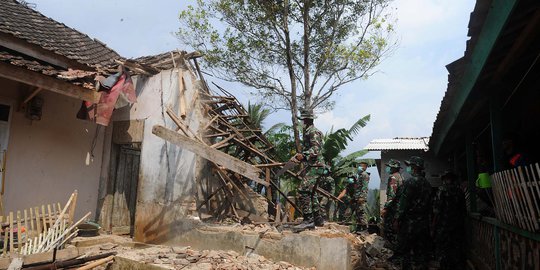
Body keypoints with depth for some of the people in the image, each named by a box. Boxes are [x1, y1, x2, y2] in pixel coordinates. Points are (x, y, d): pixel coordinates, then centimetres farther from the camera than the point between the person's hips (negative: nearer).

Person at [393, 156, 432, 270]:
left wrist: (397, 220, -12)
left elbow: (403, 203, -17)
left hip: (409, 222, -7)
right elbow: (429, 204, 14)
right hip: (424, 222, 7)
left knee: (405, 250, 2)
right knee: (421, 249, 14)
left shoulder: (409, 181, -15)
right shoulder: (427, 183, 9)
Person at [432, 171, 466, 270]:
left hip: (444, 226, -5)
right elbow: (464, 210, 11)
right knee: (458, 250, 15)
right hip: (458, 227, 5)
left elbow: (437, 211, -14)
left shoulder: (442, 189, -11)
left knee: (442, 251, 3)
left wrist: (433, 228, -9)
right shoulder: (460, 190, 4)